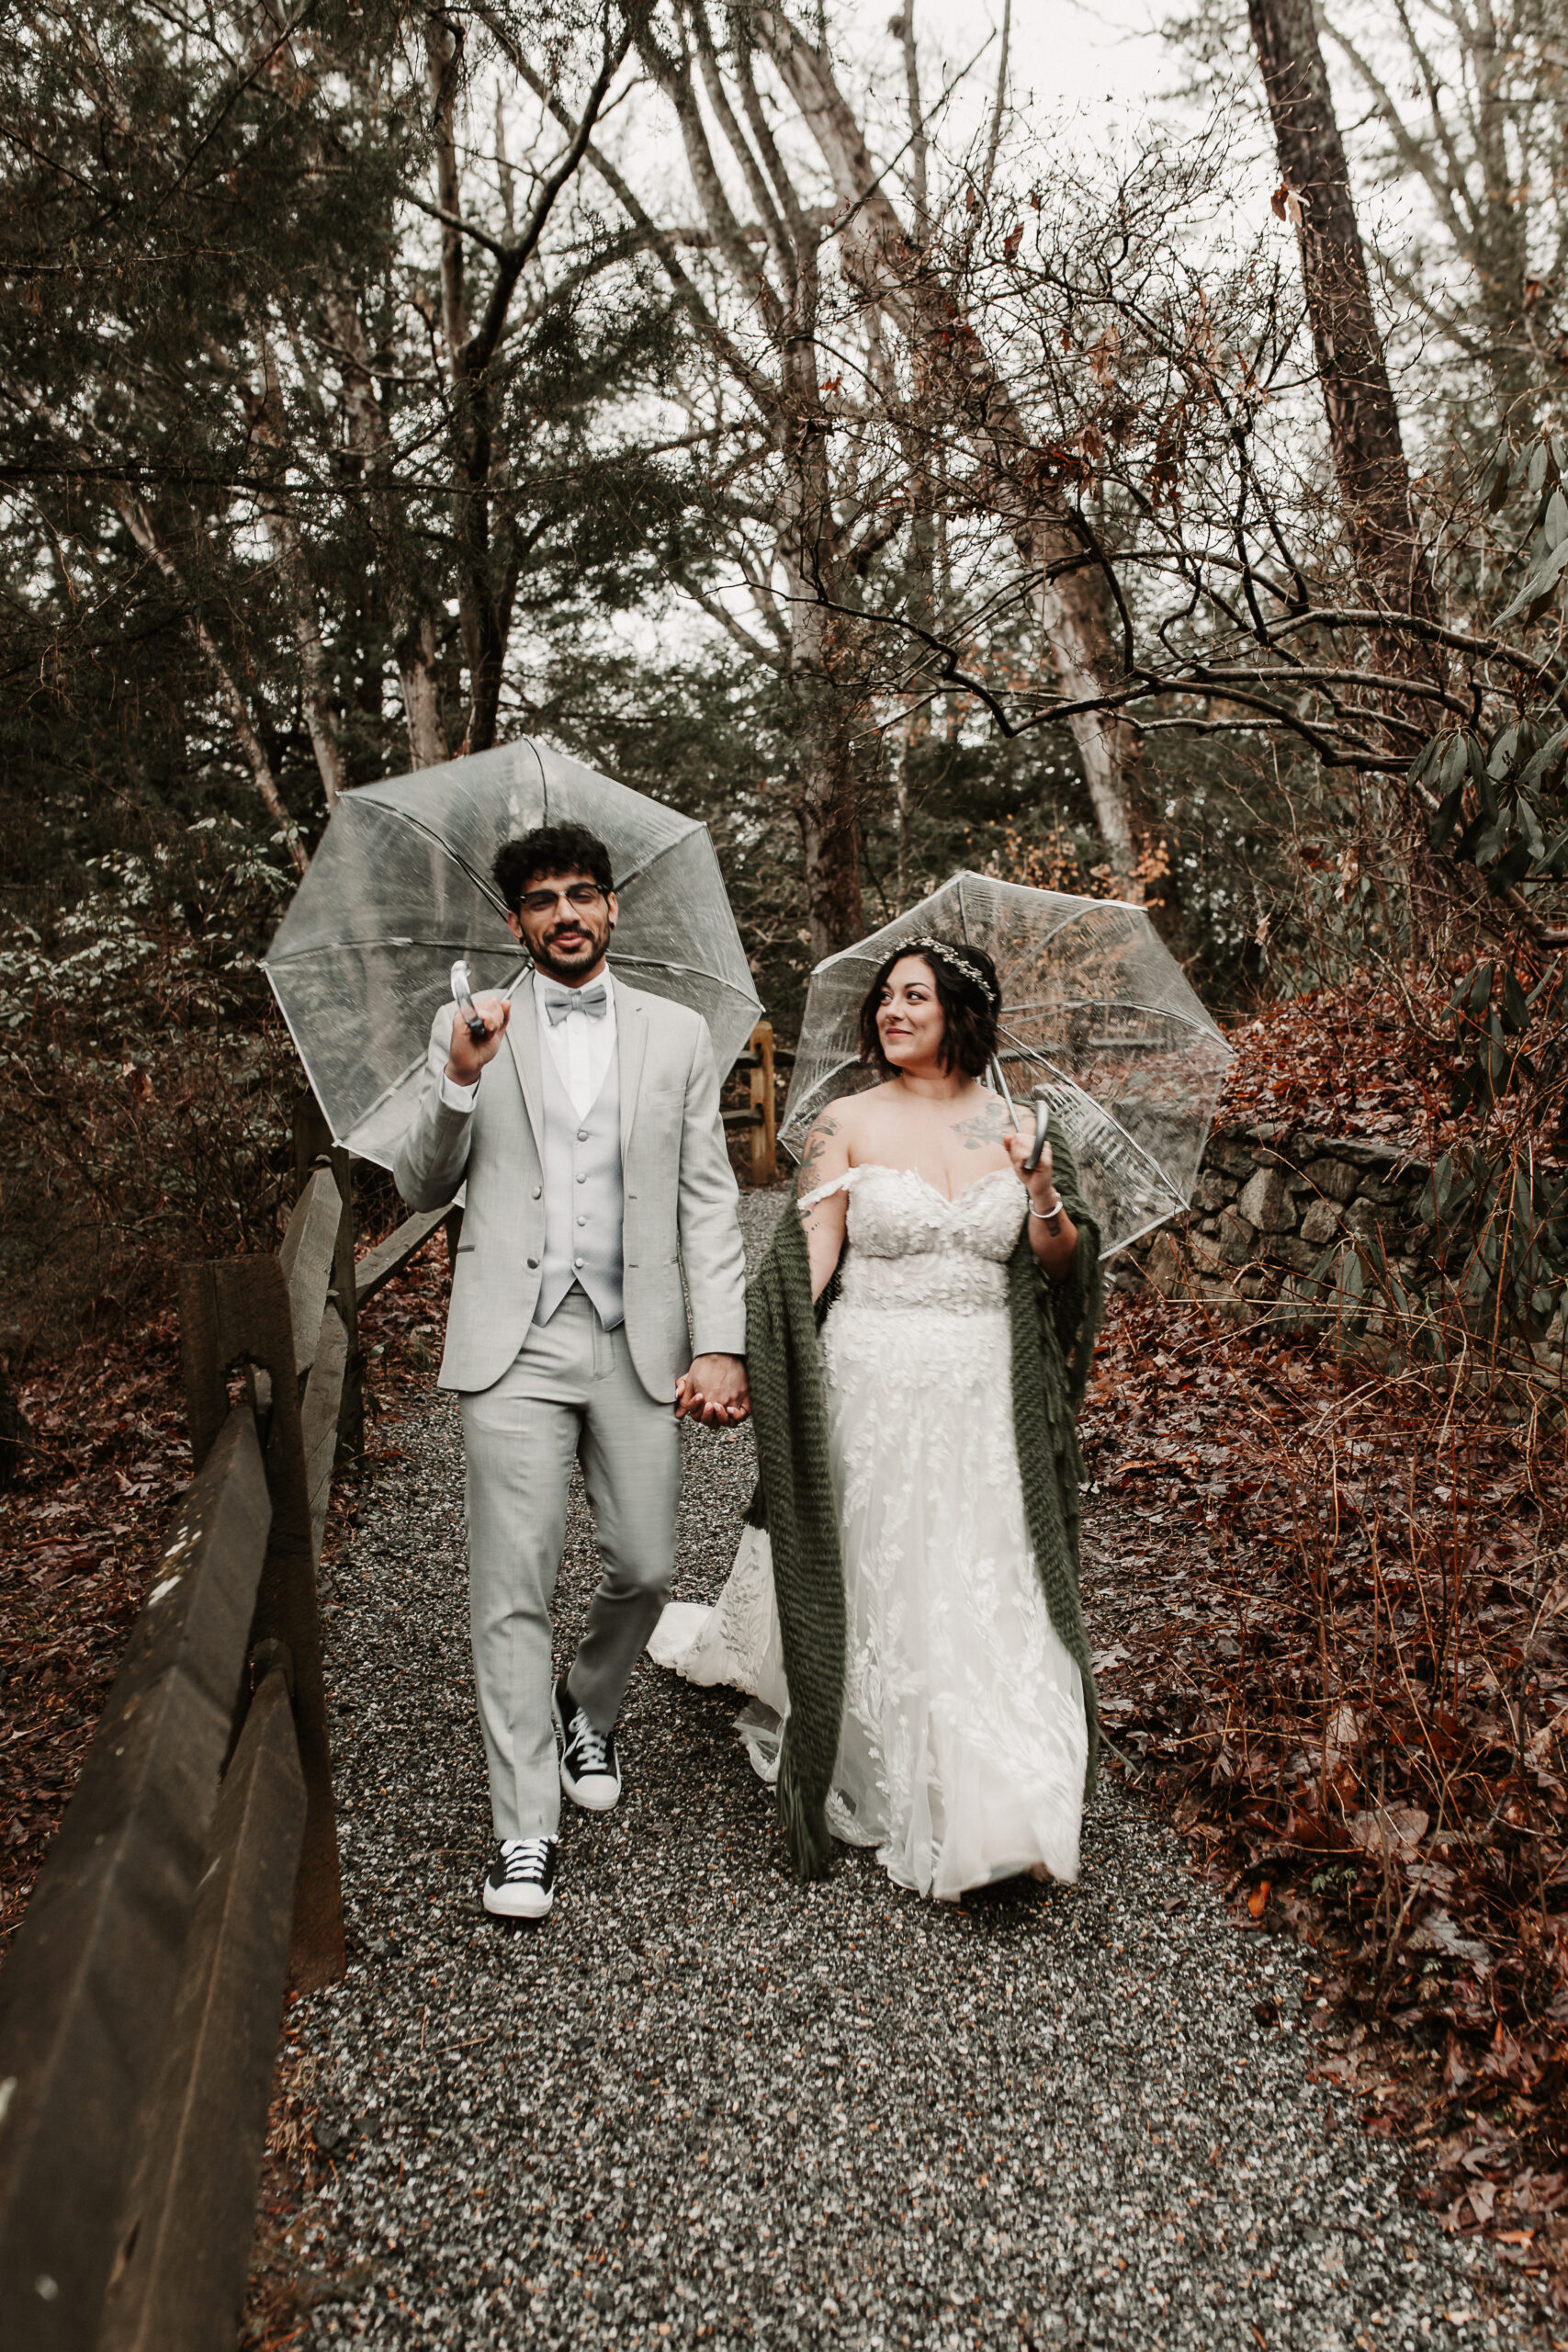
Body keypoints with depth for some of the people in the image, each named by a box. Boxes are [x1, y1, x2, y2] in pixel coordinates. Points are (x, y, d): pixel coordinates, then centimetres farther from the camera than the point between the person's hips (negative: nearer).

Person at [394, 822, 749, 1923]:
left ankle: (589, 1709, 40)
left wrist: (721, 1345, -4)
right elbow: (422, 1188, 5)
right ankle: (526, 1830, 12)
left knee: (646, 1568, 8)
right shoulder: (471, 1029, 7)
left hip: (638, 1345, 2)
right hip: (516, 1345, -1)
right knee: (513, 1589, -1)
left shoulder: (679, 1034, 9)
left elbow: (710, 1201, 6)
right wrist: (459, 1082, -14)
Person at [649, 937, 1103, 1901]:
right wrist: (741, 1358, -18)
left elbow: (1063, 1268, 5)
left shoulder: (1015, 1124, 4)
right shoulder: (851, 1123, -1)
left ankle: (1004, 1814, 16)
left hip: (986, 1398, 2)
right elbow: (805, 1261, -6)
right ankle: (890, 1786, 30)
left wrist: (1044, 1199, -15)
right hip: (873, 1388, -1)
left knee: (990, 1588, 2)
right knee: (876, 1581, 8)